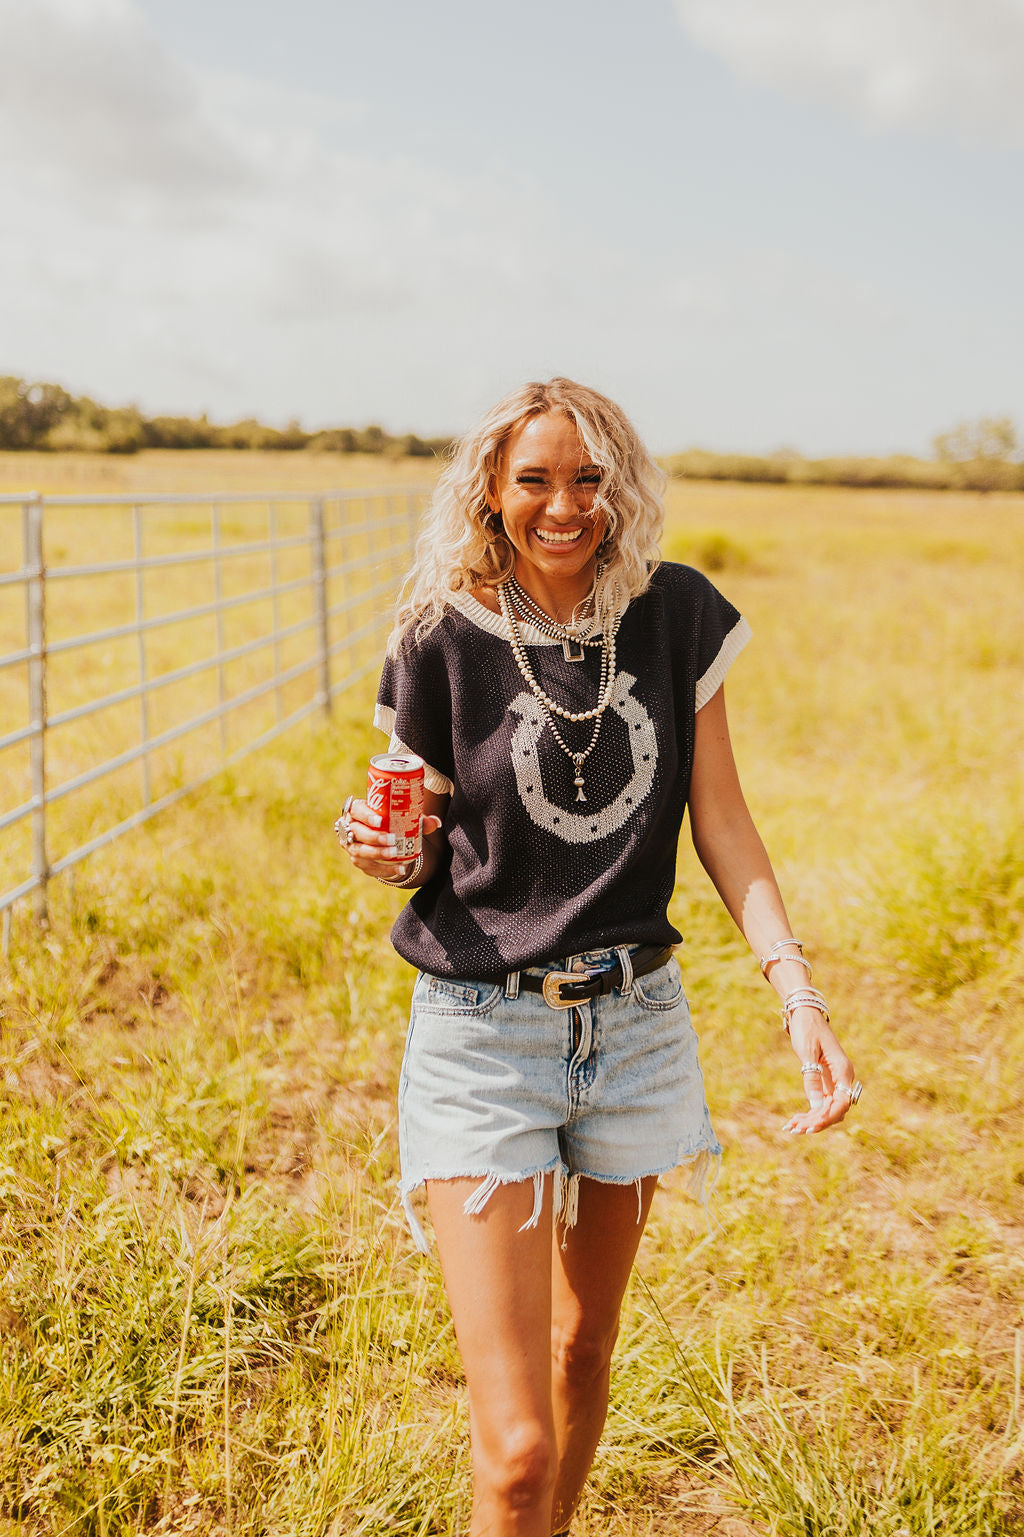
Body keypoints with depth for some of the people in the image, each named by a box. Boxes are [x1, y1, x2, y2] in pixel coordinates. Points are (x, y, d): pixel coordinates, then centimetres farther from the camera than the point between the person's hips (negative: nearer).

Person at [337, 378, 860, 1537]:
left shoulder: (675, 615, -1)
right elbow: (428, 832, 3)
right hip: (482, 1037, -3)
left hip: (636, 1021, 4)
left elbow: (718, 817, 1)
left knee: (585, 1352, 23)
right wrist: (383, 849, -20)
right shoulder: (445, 639, -8)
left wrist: (797, 992, -8)